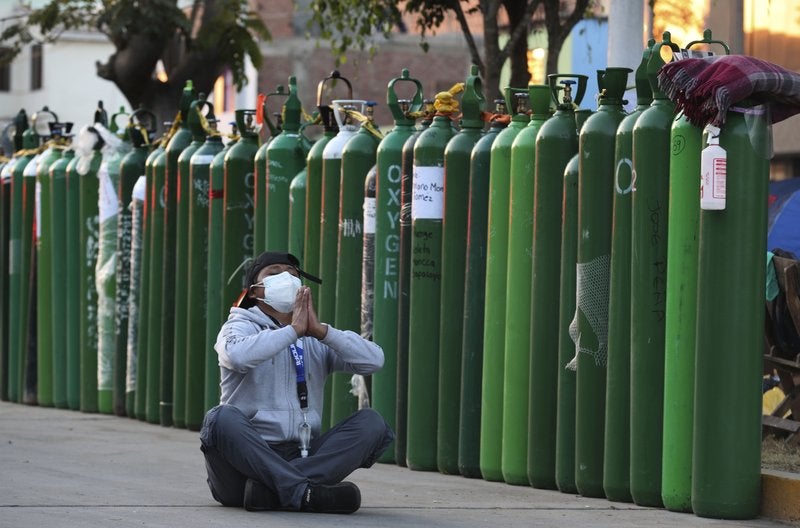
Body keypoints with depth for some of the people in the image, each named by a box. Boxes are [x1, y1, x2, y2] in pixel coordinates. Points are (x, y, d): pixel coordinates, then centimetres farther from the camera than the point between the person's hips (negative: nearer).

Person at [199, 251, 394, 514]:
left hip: (301, 458, 4)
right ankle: (306, 492, -39)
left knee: (371, 422, -14)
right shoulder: (241, 325, 7)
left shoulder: (317, 341, 18)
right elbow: (238, 355, -20)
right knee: (223, 418, -34)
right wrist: (293, 330, -15)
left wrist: (320, 330, -10)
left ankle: (272, 488, -31)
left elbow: (374, 359, -1)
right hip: (246, 457, -4)